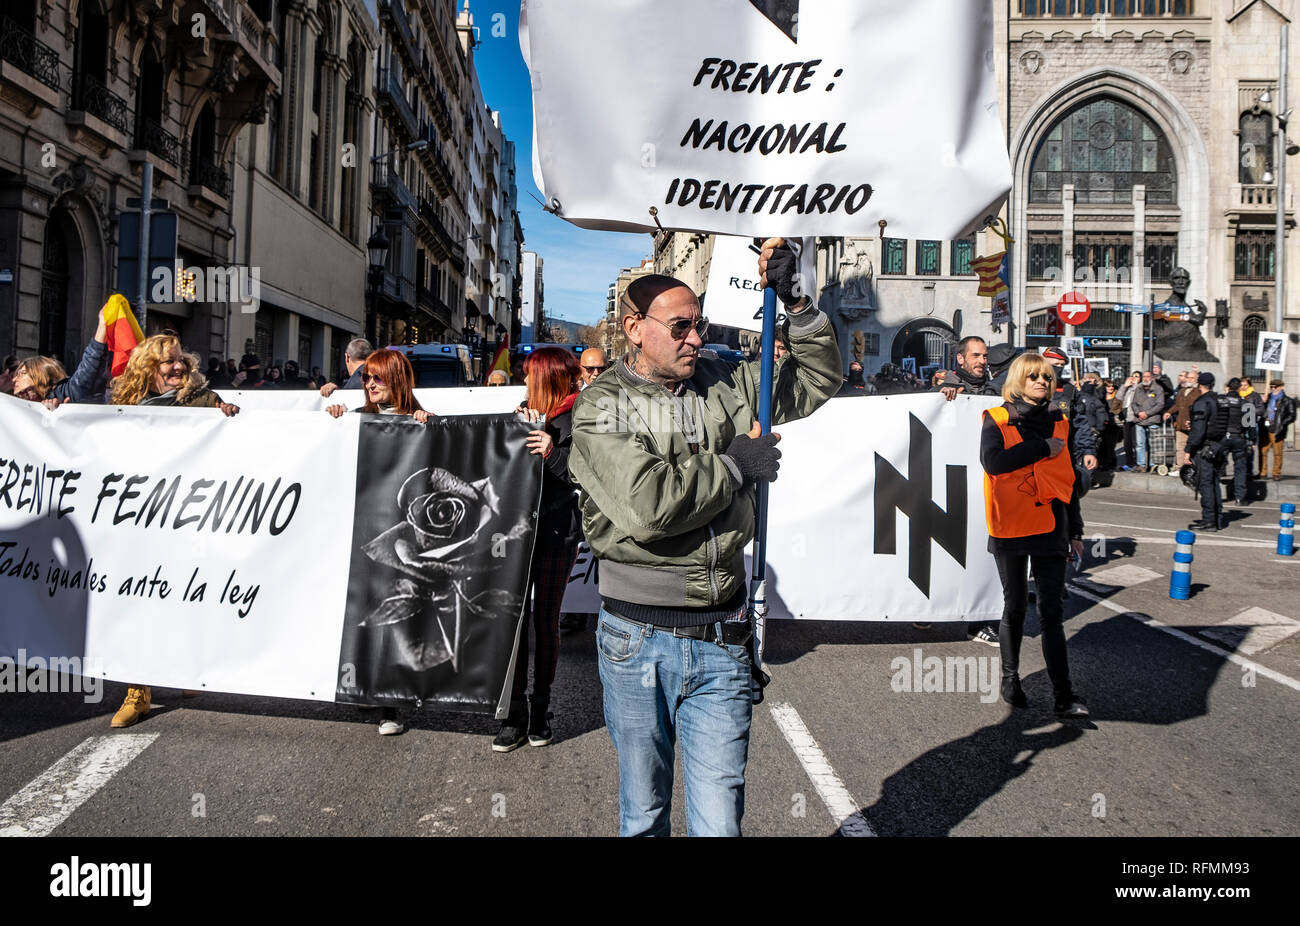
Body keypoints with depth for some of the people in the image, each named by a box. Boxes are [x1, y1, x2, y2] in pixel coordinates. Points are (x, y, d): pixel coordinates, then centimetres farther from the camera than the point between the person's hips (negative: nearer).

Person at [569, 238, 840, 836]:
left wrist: (794, 303, 3)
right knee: (643, 815, 17)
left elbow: (818, 380, 17)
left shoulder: (726, 386, 7)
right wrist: (732, 465, -11)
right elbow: (647, 505, -22)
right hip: (637, 641, -2)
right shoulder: (601, 407, -7)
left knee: (718, 820, 3)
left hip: (720, 640, 3)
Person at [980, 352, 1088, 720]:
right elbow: (991, 461, -20)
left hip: (1051, 528, 2)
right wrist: (1042, 448, -16)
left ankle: (1064, 696, -1)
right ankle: (1010, 679, 26)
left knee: (1052, 613, -1)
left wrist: (1075, 531, 15)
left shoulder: (1059, 422, 12)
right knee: (1015, 608, 9)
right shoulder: (997, 420, 0)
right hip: (1010, 527, -2)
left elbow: (1068, 479, 16)